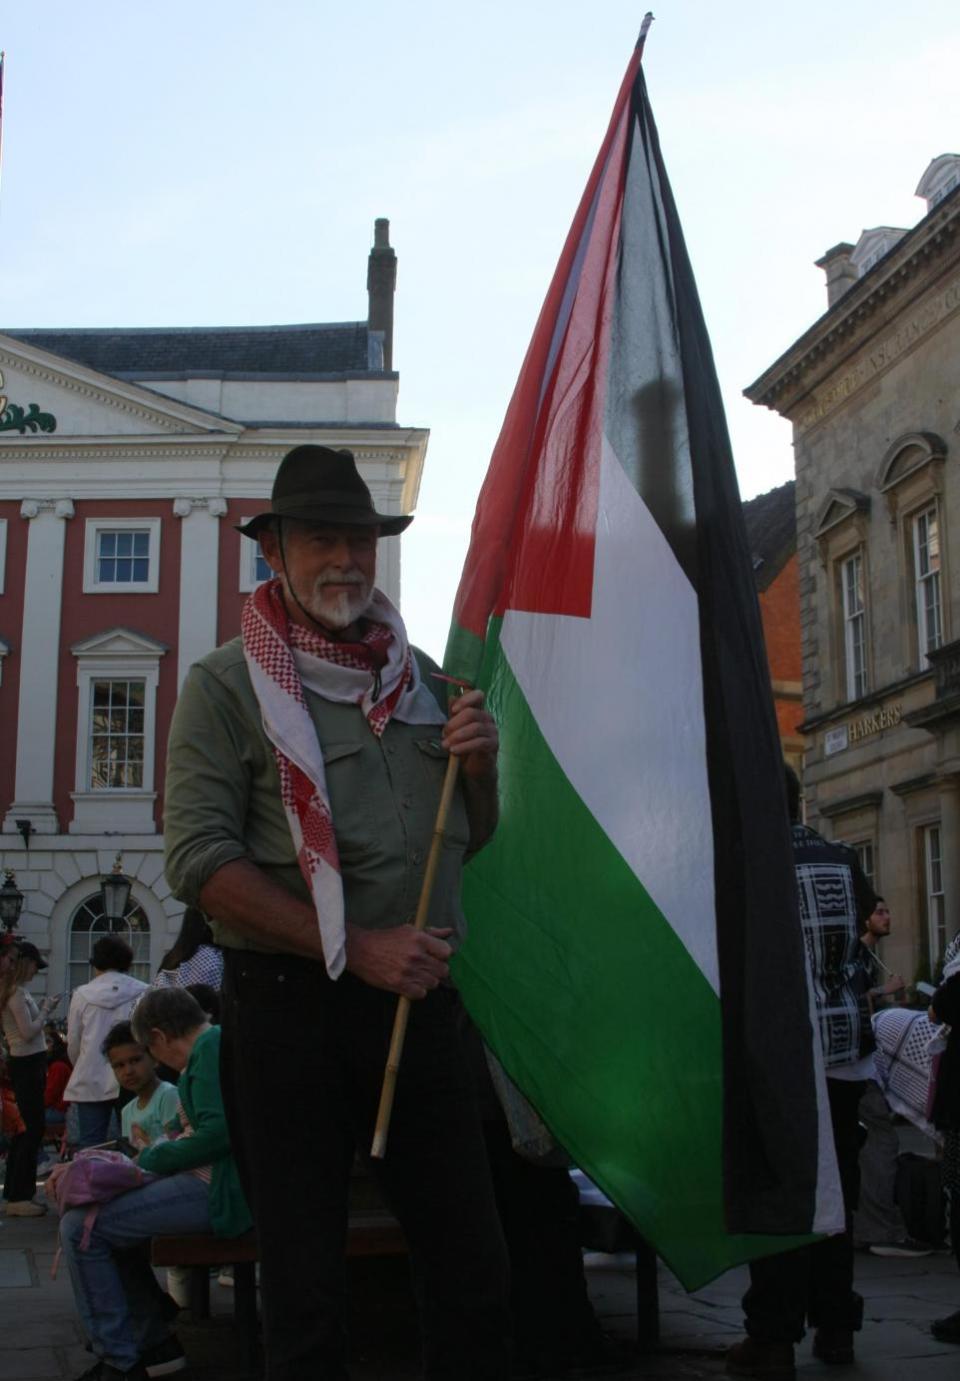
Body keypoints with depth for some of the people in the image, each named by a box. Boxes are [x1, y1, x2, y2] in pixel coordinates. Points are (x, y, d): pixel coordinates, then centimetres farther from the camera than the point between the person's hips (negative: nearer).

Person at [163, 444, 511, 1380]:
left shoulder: (417, 679, 12)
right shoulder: (229, 685, -3)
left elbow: (471, 840, 21)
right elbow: (199, 861, -12)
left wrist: (479, 766, -2)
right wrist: (357, 947, -17)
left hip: (418, 1000, 5)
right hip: (289, 1009, -4)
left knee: (474, 1275, 11)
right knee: (306, 1298, 7)